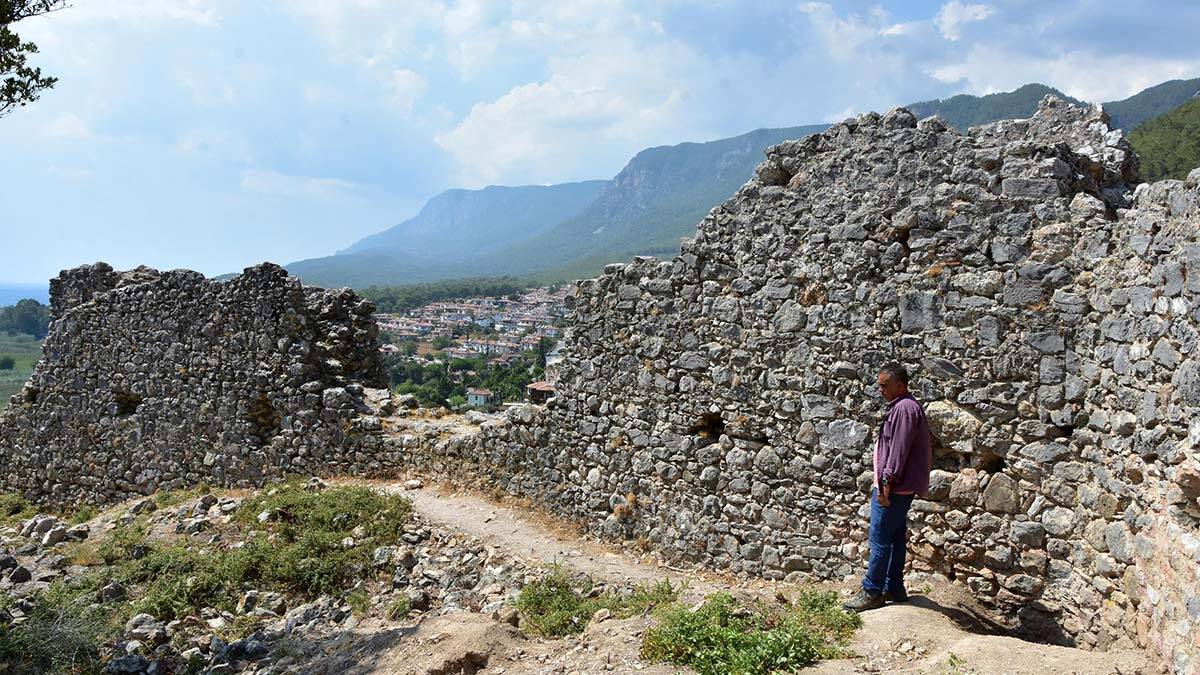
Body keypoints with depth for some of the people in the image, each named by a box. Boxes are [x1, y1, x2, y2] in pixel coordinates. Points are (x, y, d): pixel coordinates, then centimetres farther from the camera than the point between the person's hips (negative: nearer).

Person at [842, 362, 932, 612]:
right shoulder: (901, 407, 16)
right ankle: (894, 588, 22)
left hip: (894, 488, -11)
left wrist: (886, 483, -22)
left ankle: (872, 592, 1)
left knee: (879, 540, -5)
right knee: (896, 538, 14)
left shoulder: (904, 408, -18)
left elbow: (898, 450, -23)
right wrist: (881, 481, 21)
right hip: (899, 488, 11)